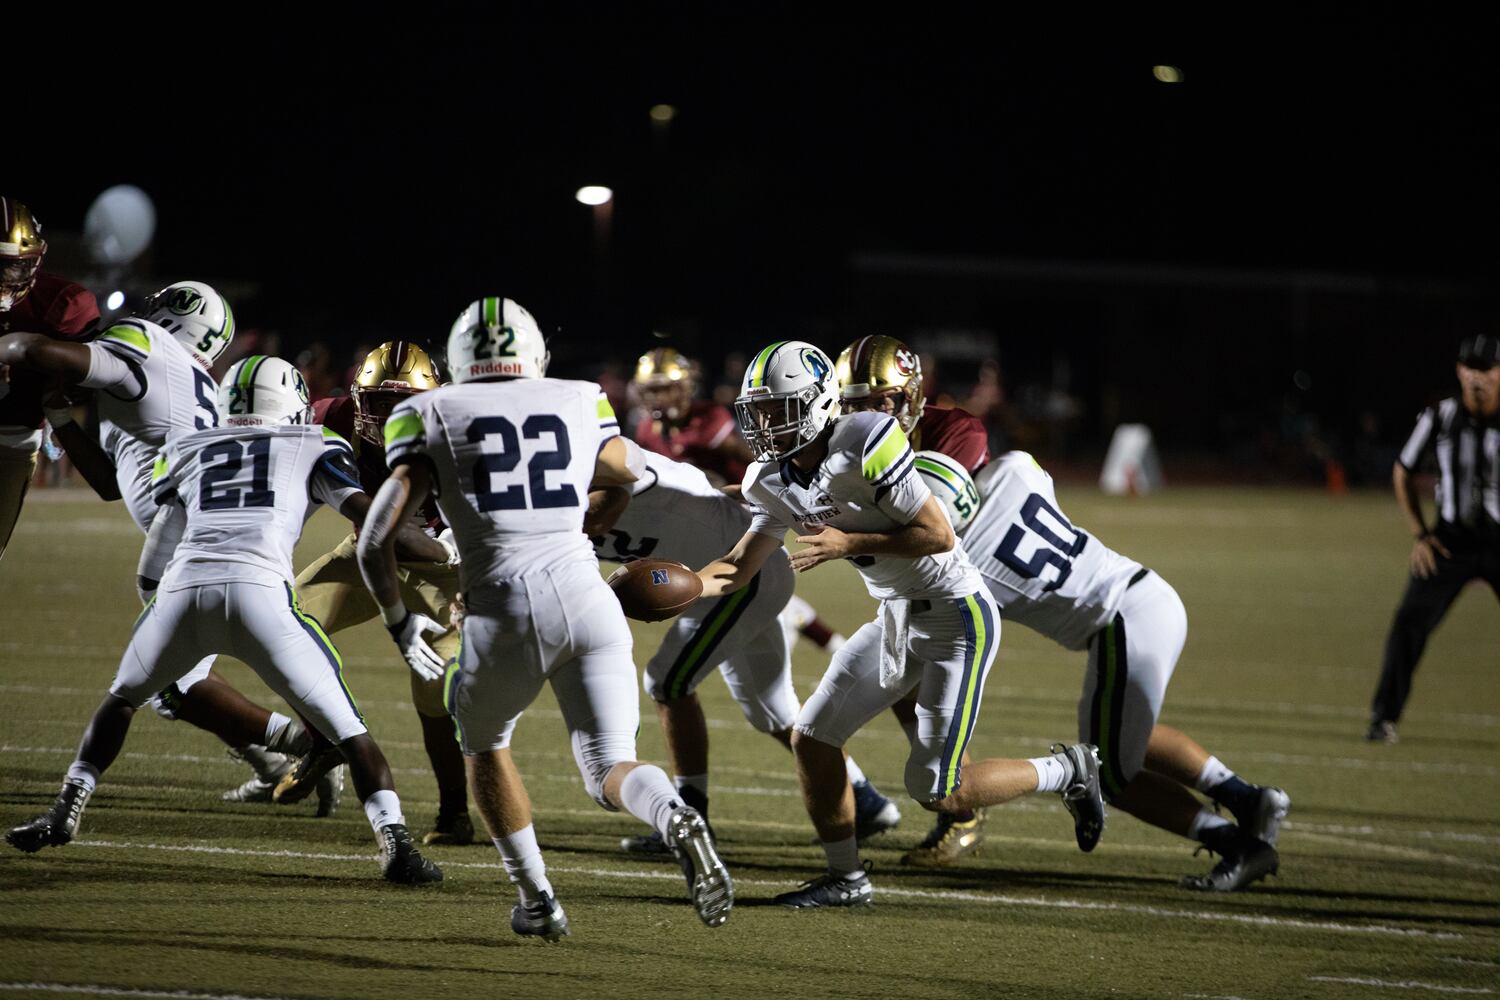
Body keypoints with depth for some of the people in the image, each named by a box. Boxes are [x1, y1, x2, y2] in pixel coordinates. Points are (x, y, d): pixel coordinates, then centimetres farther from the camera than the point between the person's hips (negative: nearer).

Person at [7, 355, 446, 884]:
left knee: (124, 697, 31)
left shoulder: (185, 450, 29)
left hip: (183, 588, 3)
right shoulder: (314, 448, 22)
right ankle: (394, 840, -9)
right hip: (259, 590, -3)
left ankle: (68, 807, 26)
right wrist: (453, 556, 21)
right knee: (345, 726, 6)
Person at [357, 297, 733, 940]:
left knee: (484, 742, 27)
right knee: (611, 771, 7)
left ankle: (537, 901, 20)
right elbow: (633, 469, 38)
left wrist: (398, 621, 18)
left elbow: (374, 540, 2)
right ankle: (675, 819, -27)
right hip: (585, 598, 1)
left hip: (503, 608, -1)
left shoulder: (428, 416, 10)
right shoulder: (580, 403, 17)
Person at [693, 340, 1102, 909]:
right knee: (811, 740, 5)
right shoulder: (774, 480, 1)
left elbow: (938, 535, -23)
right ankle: (845, 878, 20)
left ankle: (1066, 773, 16)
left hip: (954, 617, -8)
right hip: (896, 620, 8)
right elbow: (740, 568, 3)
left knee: (935, 793, -6)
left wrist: (848, 544, -23)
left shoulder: (864, 446, -25)